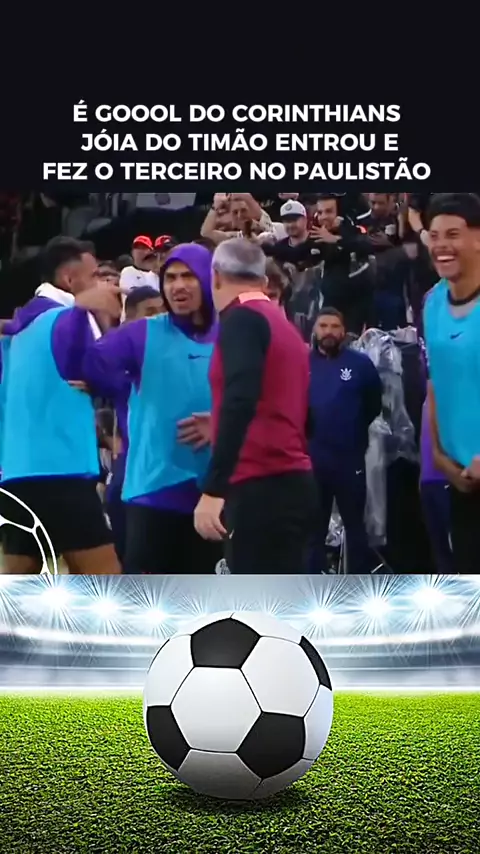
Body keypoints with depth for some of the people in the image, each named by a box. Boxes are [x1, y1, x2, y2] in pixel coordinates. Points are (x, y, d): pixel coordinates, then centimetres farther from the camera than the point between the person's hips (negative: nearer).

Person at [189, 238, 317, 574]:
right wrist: (218, 428, 37)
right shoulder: (285, 326, 21)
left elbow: (240, 402, -20)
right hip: (293, 483, 9)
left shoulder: (242, 318, -6)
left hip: (262, 486, -9)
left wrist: (213, 489, -24)